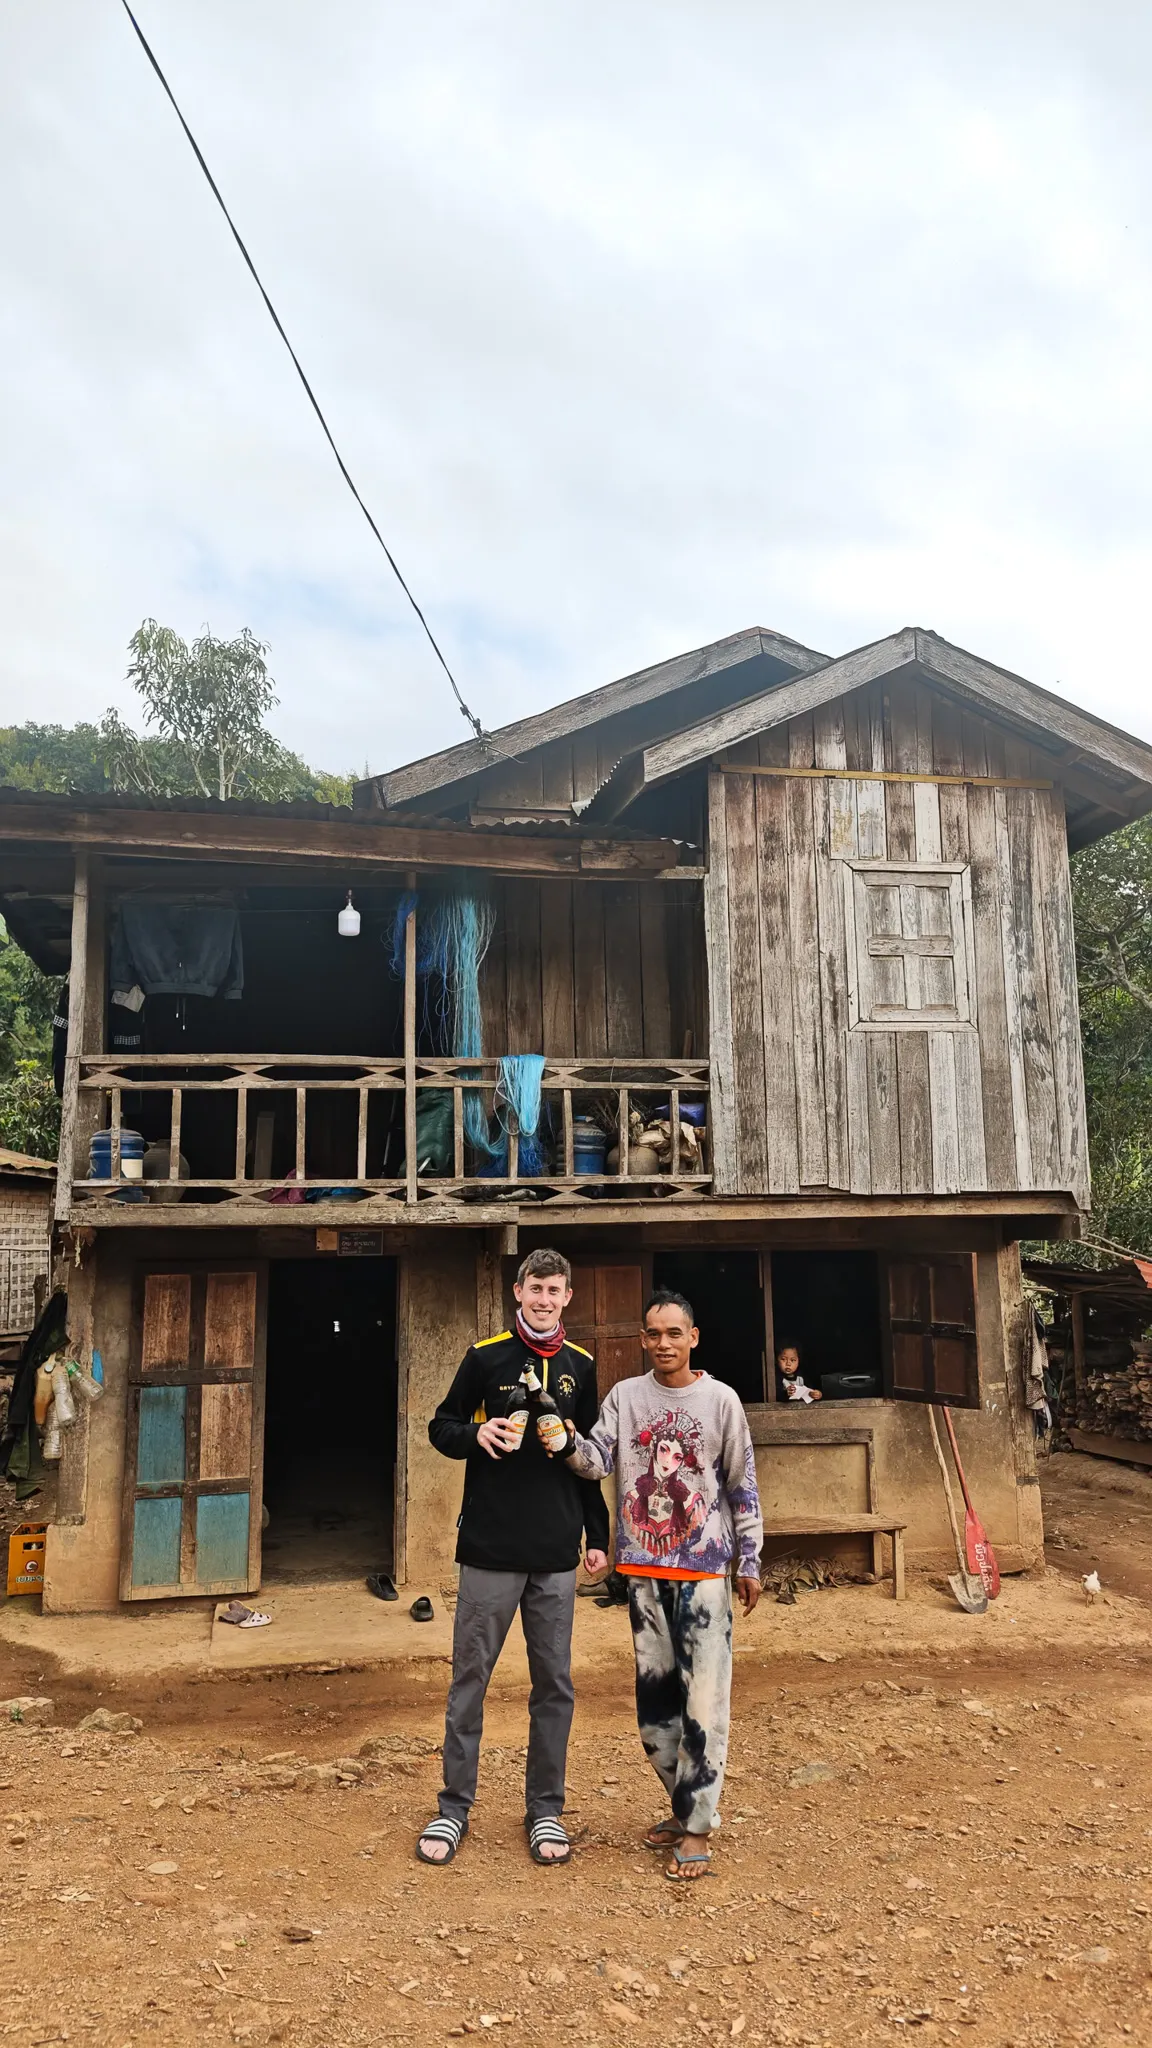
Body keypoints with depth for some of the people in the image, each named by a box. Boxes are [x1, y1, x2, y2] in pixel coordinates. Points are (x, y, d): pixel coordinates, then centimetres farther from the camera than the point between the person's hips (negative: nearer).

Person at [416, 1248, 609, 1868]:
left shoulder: (580, 1365, 7)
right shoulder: (486, 1356, -2)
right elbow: (441, 1427, 4)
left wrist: (597, 1536, 11)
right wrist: (475, 1434, -18)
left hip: (557, 1555, 3)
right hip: (490, 1547, -2)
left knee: (554, 1684, 9)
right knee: (469, 1678, 6)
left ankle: (545, 1811, 24)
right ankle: (454, 1807, 22)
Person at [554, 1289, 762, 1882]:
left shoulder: (720, 1399, -4)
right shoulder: (625, 1396, 2)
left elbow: (743, 1486, 1)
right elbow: (597, 1460, -9)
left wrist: (749, 1562, 0)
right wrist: (570, 1443, -30)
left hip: (704, 1568, -3)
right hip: (644, 1567, 3)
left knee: (703, 1699, -2)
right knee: (655, 1695, 12)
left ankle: (697, 1827, 9)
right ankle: (686, 1804, 29)